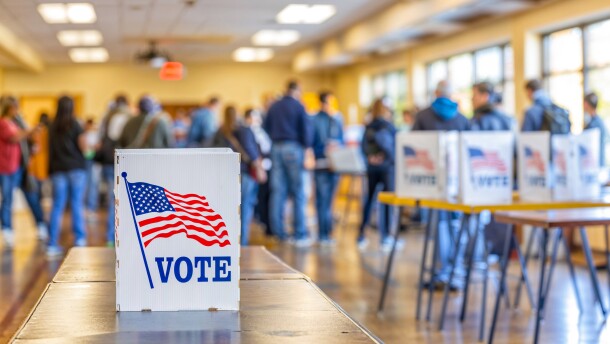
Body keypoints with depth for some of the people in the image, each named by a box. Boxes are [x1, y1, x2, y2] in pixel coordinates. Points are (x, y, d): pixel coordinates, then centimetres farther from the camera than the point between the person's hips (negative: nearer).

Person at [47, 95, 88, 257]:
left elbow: (50, 148, 7)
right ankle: (79, 239, 2)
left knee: (57, 206, 4)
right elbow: (83, 146, -9)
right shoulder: (74, 125, -6)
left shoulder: (52, 127, 5)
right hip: (76, 168, -3)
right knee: (77, 204, 2)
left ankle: (52, 245, 3)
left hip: (58, 169, 3)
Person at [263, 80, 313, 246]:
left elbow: (266, 127, 12)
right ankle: (300, 235, -3)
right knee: (298, 192, -2)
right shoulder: (298, 107, -4)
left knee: (277, 192, 6)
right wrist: (307, 146, 4)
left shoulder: (274, 107, 11)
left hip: (276, 148, 5)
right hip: (293, 148, -5)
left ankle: (278, 233, 8)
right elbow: (306, 129, -7)